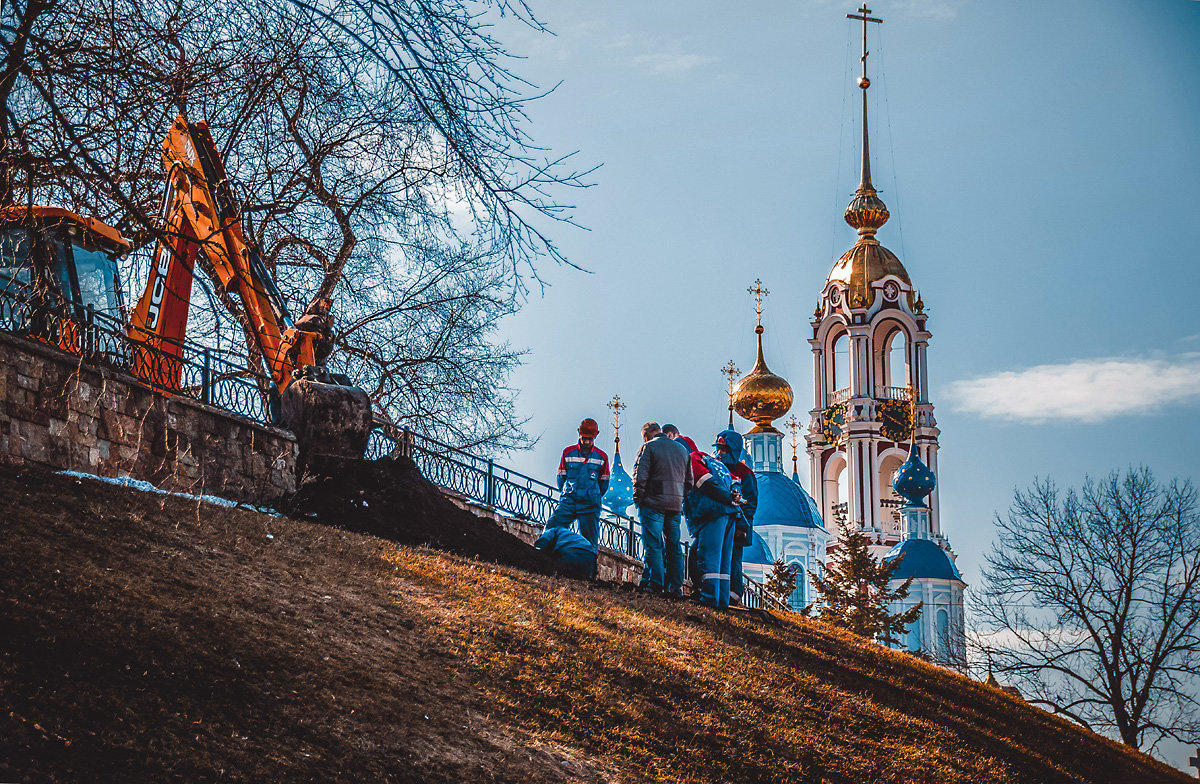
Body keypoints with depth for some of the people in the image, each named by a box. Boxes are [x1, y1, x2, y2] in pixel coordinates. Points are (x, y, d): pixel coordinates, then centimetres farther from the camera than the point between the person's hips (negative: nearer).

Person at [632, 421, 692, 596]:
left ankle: (655, 583, -7)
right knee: (674, 546, 8)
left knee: (653, 545, -3)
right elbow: (689, 479, 17)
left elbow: (640, 476, -11)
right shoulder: (682, 449, 16)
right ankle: (675, 587, 8)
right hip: (676, 505, 6)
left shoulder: (649, 447, -4)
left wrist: (638, 498, -2)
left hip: (653, 503, -6)